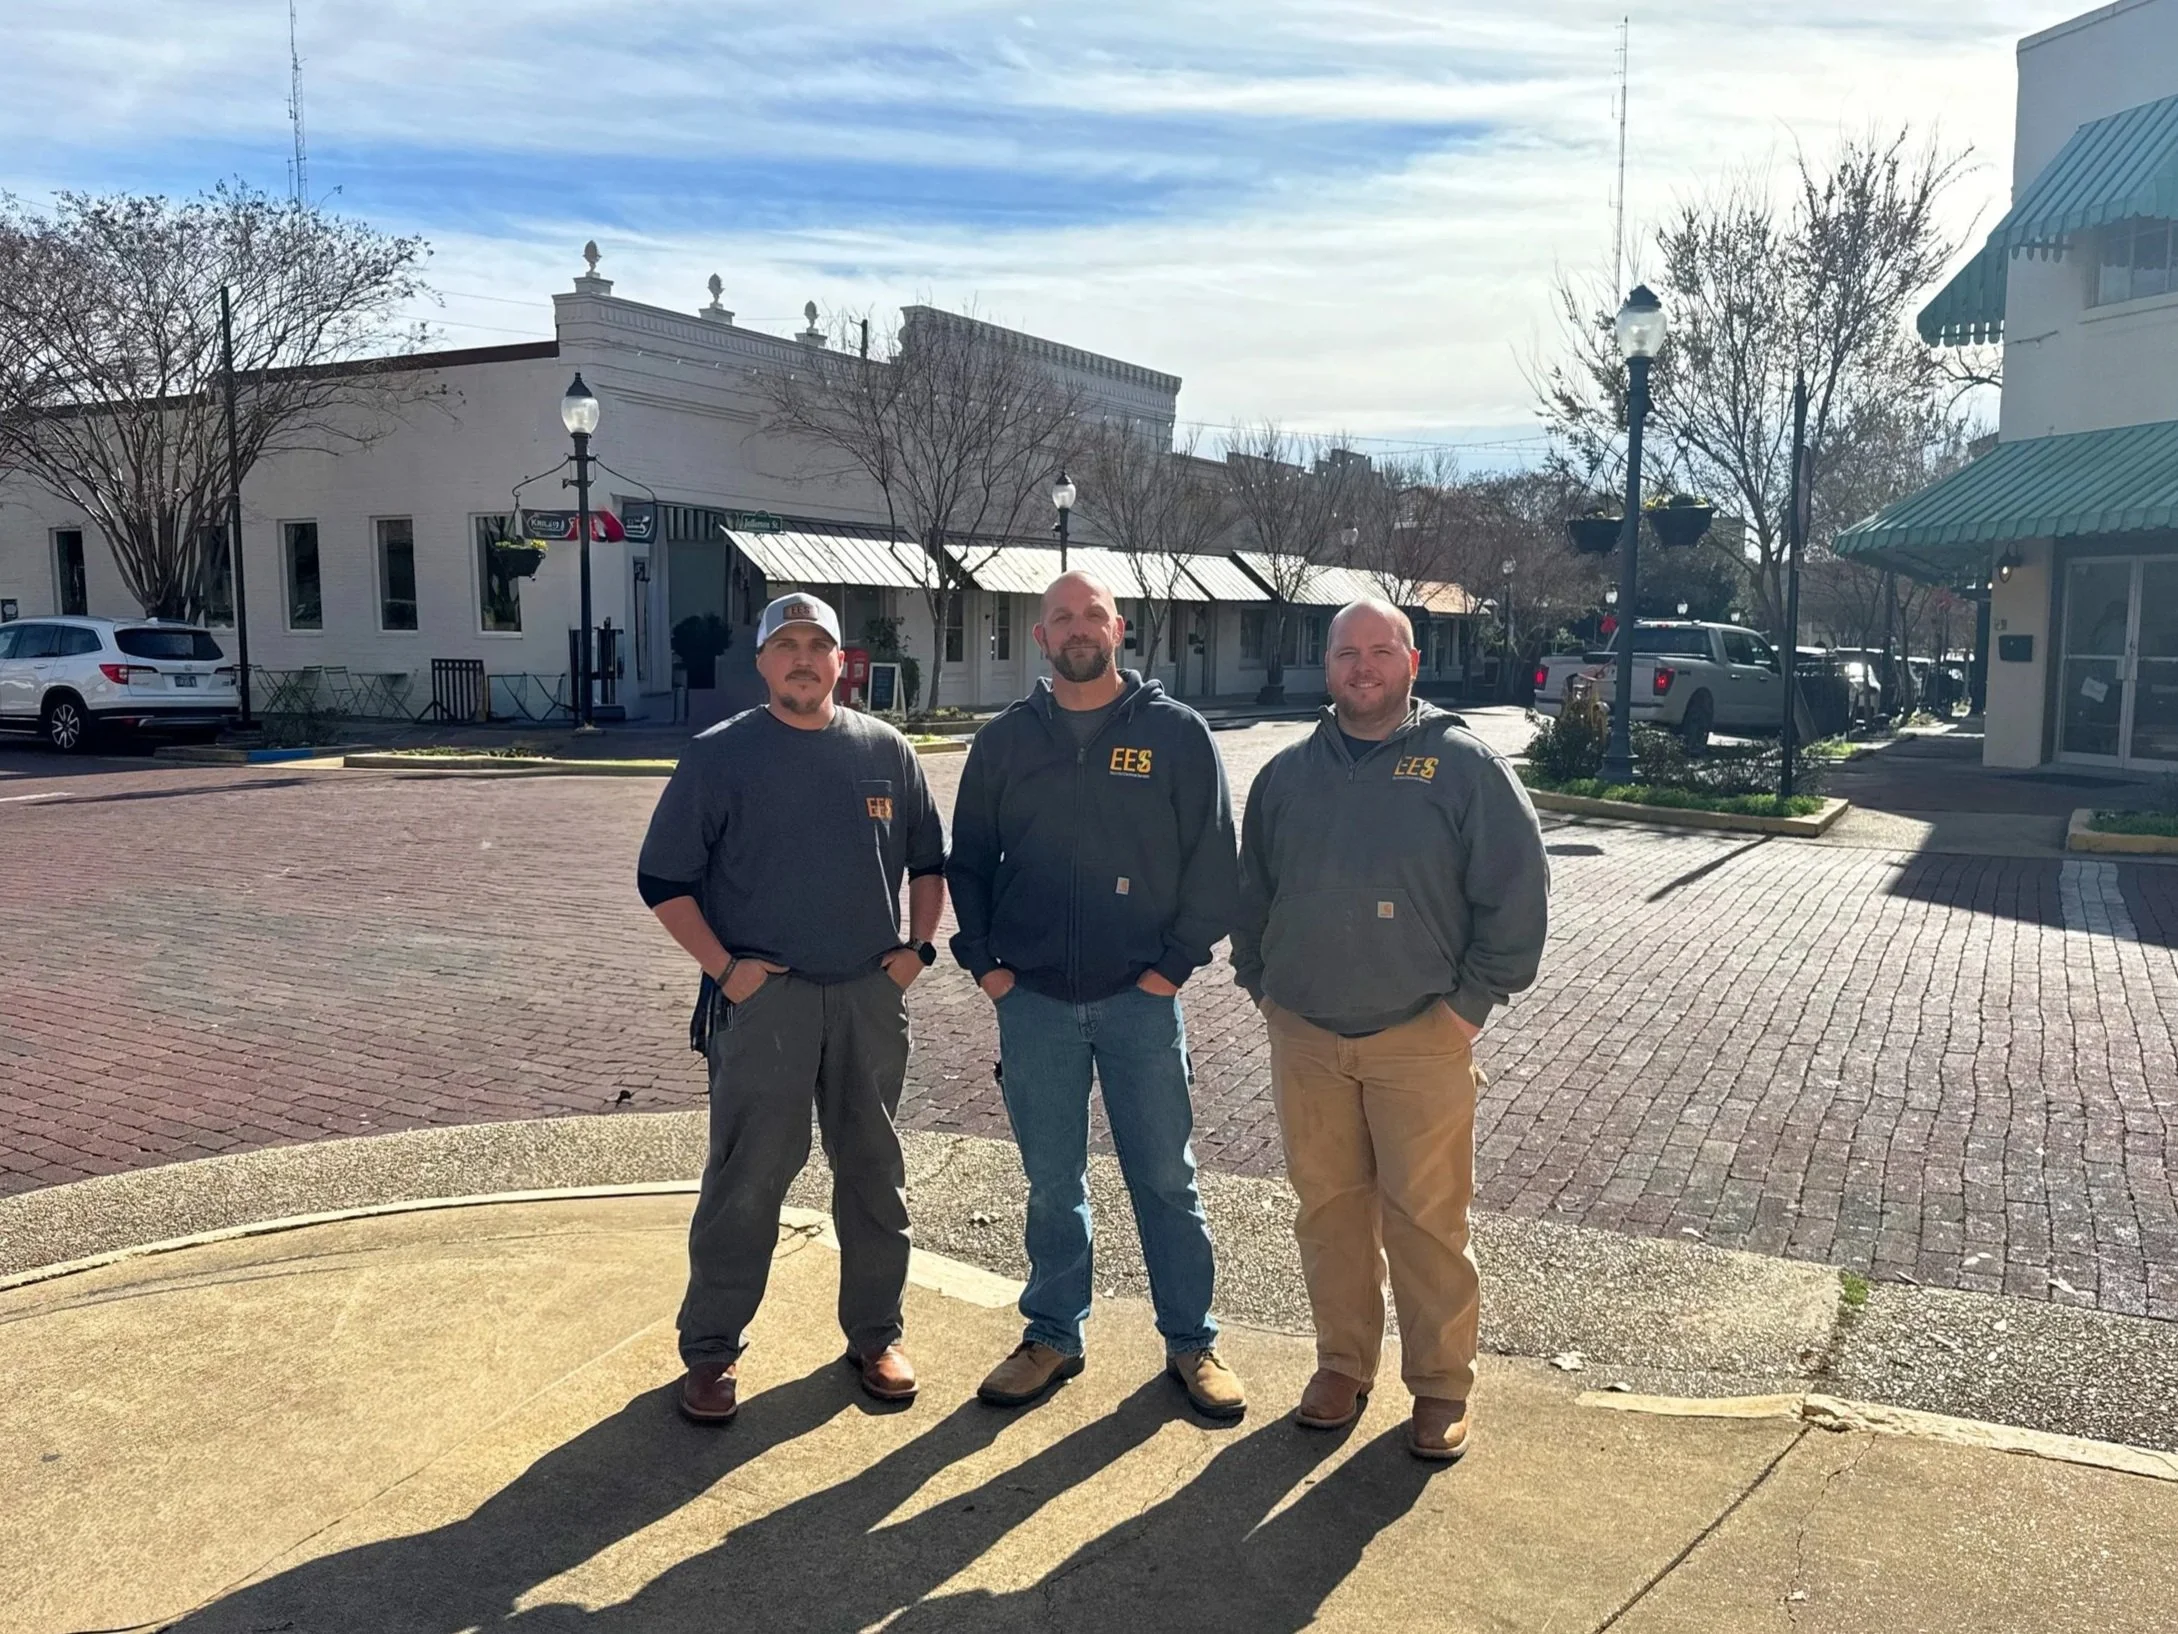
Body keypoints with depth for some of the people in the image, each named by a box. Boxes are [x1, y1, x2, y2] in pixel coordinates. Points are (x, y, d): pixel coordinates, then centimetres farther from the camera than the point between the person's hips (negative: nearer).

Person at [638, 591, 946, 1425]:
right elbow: (663, 878, 0)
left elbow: (930, 861, 16)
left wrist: (917, 948, 3)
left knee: (875, 1174, 11)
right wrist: (722, 966, -9)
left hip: (871, 996, 3)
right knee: (745, 1181, 0)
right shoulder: (719, 756, -1)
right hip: (761, 997, -3)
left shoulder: (887, 752, 7)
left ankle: (875, 1334, 26)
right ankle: (711, 1350, 15)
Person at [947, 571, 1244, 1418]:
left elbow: (1213, 859, -1)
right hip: (1034, 1000, 2)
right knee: (1052, 1183, 12)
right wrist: (984, 961, 2)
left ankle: (1191, 1342, 22)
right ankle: (1053, 1337, 27)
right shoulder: (1004, 741, 5)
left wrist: (1177, 961, -6)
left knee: (1165, 1179, 7)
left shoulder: (1176, 733, -1)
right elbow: (968, 861, 11)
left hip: (1141, 998, -2)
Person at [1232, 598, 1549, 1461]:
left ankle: (1441, 1386, 18)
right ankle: (1343, 1364, 27)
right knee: (1329, 1207, 11)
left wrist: (1474, 998, -7)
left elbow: (1518, 890, -4)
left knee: (1428, 1217, 2)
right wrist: (1259, 982, 10)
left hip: (1421, 1037, -3)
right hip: (1303, 1036, 4)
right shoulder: (1287, 773, 9)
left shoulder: (1465, 765, -3)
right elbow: (1251, 889, 17)